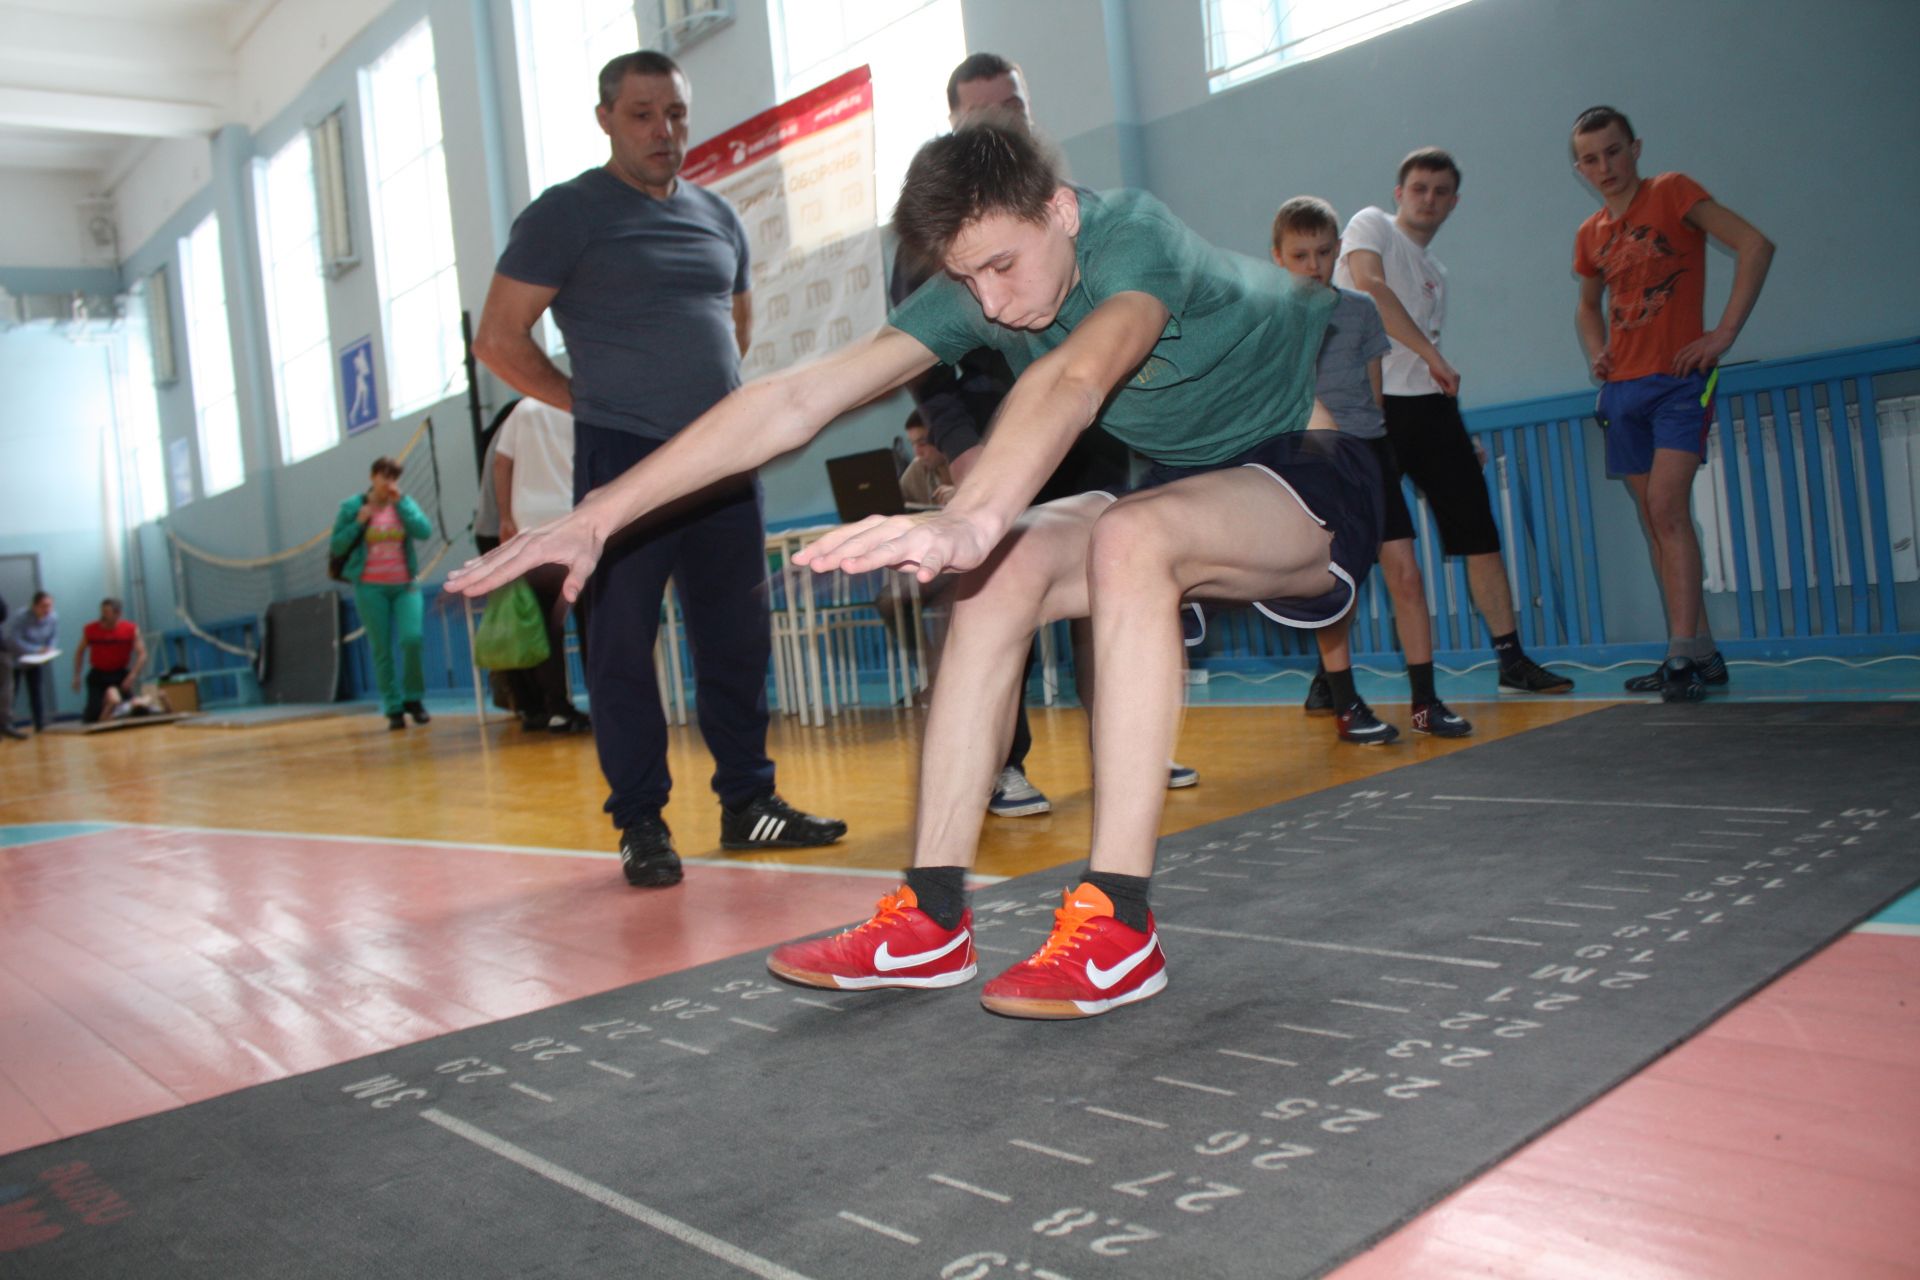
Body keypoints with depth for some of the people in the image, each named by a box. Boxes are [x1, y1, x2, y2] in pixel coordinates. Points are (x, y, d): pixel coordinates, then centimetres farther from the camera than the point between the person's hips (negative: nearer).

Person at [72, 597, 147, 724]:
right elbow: (80, 652, 12)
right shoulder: (90, 630, -3)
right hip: (98, 675, 0)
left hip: (120, 675, 0)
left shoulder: (131, 630, -9)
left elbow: (142, 654, -12)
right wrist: (77, 676, 6)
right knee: (95, 708, -13)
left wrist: (132, 676, -24)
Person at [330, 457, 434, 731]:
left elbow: (425, 531, -9)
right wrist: (359, 523, -10)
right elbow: (337, 547, 2)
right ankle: (393, 709, 6)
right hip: (370, 587, -1)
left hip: (404, 585, 1)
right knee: (381, 649, -1)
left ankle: (414, 699, 4)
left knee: (412, 639, -16)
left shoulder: (404, 503, 8)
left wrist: (401, 502, -10)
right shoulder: (352, 507, 4)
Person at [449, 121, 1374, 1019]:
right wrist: (597, 515, -22)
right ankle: (931, 920, -14)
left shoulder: (1137, 238, -28)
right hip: (1193, 489, 7)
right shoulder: (976, 296, -10)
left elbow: (1075, 380, -51)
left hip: (1315, 478, -6)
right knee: (1000, 572, -15)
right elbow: (794, 402, -17)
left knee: (1128, 535, -35)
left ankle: (1116, 927, -34)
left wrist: (970, 521, -69)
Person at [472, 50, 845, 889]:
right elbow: (498, 339, -2)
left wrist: (721, 405, 14)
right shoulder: (567, 215, 0)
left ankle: (748, 802, 17)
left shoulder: (717, 218, 15)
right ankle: (641, 825, 6)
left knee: (738, 639, 7)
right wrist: (593, 404, 1)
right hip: (623, 464, -5)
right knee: (623, 646, -2)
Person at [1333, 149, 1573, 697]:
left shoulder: (1436, 273, 24)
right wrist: (1435, 357, -17)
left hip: (1429, 405, 7)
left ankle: (1512, 660, 12)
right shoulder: (1371, 224, 5)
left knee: (1480, 533, 4)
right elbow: (1370, 287, -16)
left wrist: (1459, 446, 19)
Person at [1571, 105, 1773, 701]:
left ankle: (1684, 655, -18)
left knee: (1667, 505, -19)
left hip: (1679, 379, -6)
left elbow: (1755, 245, -11)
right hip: (1625, 387, 6)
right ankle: (1702, 653, 13)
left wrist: (1725, 332, -15)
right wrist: (1597, 353, 11)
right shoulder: (1591, 235, 13)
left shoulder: (1672, 193, -3)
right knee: (1657, 519, 6)